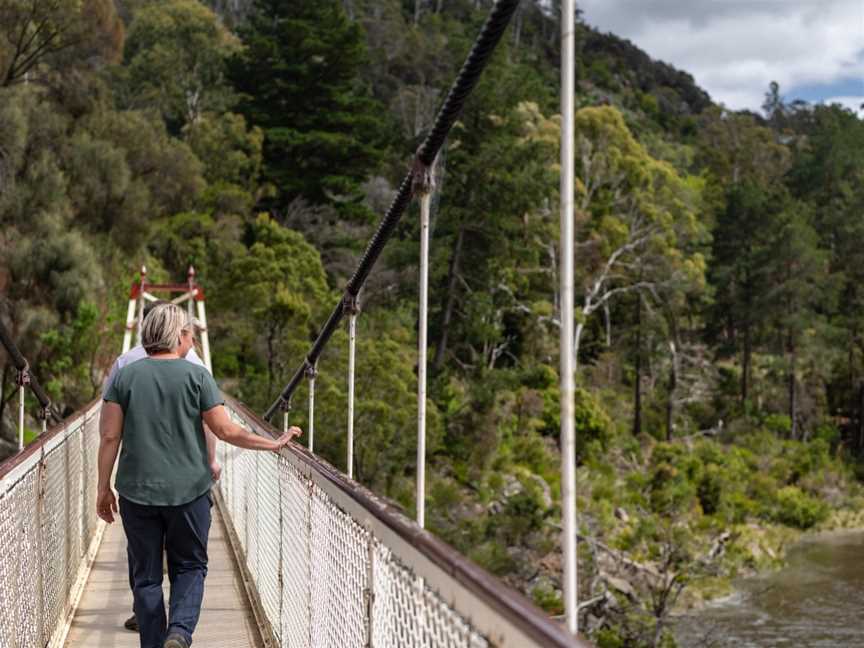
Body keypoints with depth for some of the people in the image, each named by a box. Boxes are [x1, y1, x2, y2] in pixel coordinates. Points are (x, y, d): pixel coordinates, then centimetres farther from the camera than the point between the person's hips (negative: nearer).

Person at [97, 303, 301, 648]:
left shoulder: (124, 376, 1)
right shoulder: (197, 376, -4)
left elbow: (109, 437, -2)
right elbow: (226, 430, -7)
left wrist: (103, 487, 7)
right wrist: (275, 443, 5)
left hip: (137, 491, 1)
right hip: (189, 491, -1)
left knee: (146, 575, 11)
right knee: (190, 567, 13)